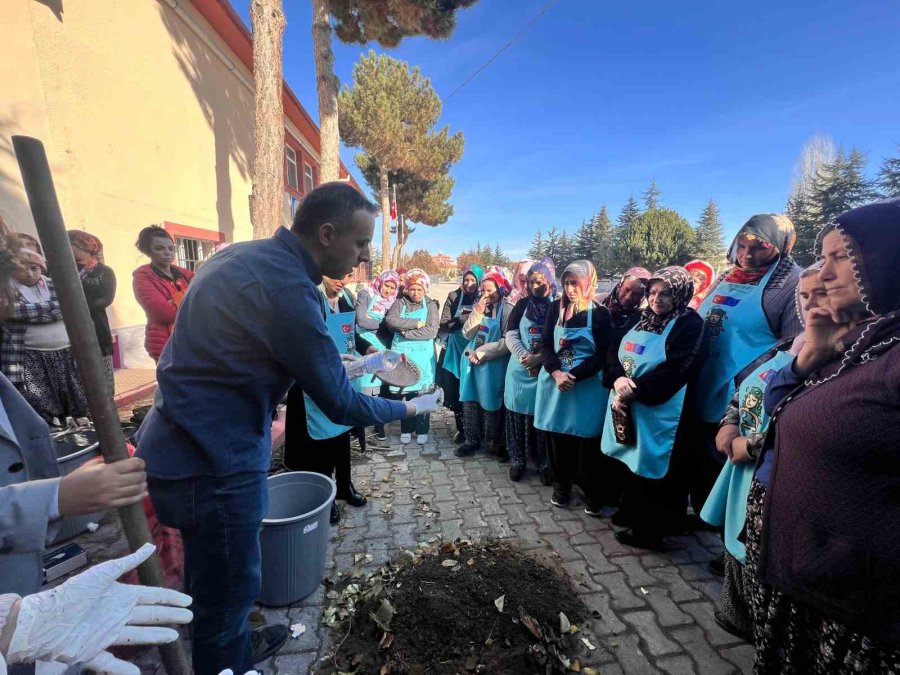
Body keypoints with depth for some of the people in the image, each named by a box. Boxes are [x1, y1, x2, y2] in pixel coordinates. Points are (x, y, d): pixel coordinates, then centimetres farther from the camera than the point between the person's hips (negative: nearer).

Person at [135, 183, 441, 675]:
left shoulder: (243, 254, 4)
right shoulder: (288, 288, -26)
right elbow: (340, 405, -20)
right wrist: (407, 408, -4)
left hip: (187, 443, 10)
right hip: (211, 459, -10)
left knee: (215, 575, 29)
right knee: (229, 585, 13)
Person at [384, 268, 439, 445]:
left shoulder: (431, 305, 3)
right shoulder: (399, 303, 7)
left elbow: (431, 331, -11)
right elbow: (391, 320, -12)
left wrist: (406, 332, -11)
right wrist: (416, 323, -15)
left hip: (423, 356, -1)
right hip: (401, 354, 1)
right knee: (405, 392, 4)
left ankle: (422, 430, 17)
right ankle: (406, 429, 19)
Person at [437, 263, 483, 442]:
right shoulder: (454, 296, 3)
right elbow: (444, 324, -2)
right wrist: (465, 319, -13)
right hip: (454, 350, 1)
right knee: (454, 392, 5)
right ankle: (461, 429, 21)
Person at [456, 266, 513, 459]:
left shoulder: (507, 310, -10)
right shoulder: (479, 306, 6)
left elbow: (507, 342, -17)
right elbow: (467, 334, 3)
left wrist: (481, 353, -16)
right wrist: (477, 313, -10)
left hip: (492, 365, -5)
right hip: (472, 363, 5)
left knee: (491, 405, 6)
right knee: (470, 402, 11)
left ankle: (495, 444, 25)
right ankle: (472, 441, 27)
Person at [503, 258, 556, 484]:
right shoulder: (522, 305, 6)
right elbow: (510, 335, 0)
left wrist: (540, 358, -19)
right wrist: (524, 356, -14)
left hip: (546, 370, -2)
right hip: (520, 369, 2)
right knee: (518, 414, 8)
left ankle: (545, 464, 20)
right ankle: (517, 460, 22)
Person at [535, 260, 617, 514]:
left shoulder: (600, 314, -5)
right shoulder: (555, 309, 3)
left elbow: (602, 355, -9)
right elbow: (545, 344, -1)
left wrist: (573, 376, -19)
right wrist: (556, 373, -17)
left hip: (587, 386, -2)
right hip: (555, 382, 3)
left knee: (587, 442, 5)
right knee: (557, 438, 11)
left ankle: (593, 494, 24)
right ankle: (561, 486, 31)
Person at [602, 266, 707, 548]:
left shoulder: (689, 324, -11)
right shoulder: (641, 318, 10)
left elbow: (672, 372, -21)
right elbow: (614, 352, 3)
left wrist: (632, 391, -20)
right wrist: (618, 379, -17)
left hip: (658, 412, -6)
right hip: (627, 405, 7)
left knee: (650, 470, 6)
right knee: (631, 463, 19)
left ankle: (648, 530, 26)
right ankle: (631, 513, 40)